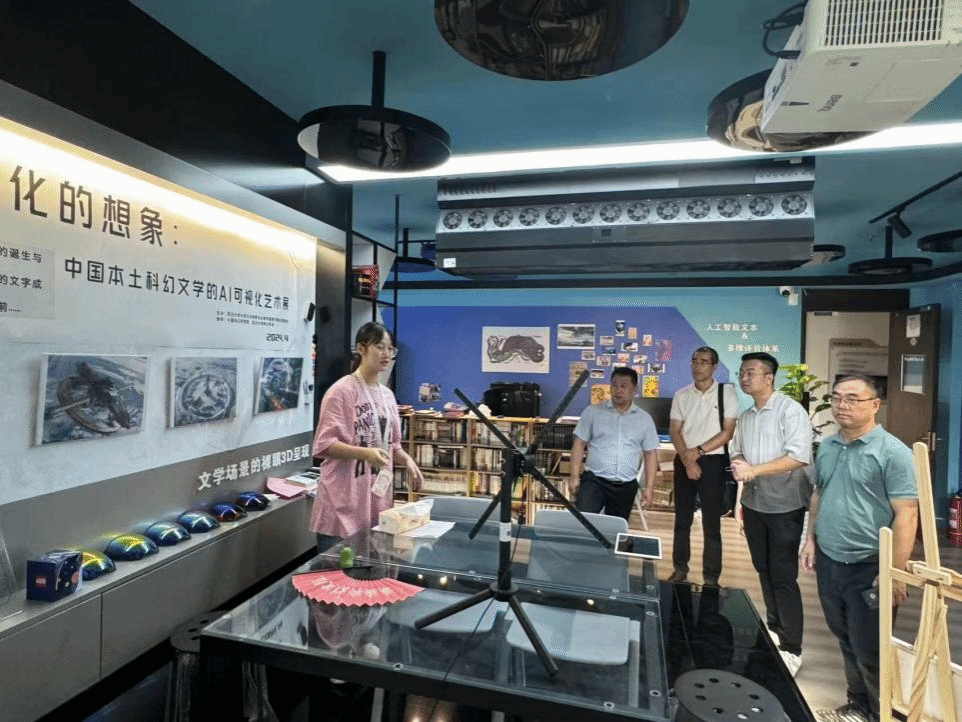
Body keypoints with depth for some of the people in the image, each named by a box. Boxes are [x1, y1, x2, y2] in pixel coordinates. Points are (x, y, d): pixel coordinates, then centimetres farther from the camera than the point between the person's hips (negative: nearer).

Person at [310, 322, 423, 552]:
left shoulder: (387, 395, 11)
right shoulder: (342, 390, -10)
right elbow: (324, 444, -14)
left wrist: (407, 461, 0)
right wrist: (365, 453, -27)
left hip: (378, 495, 7)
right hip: (344, 502, -6)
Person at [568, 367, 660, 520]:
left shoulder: (644, 419, 7)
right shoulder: (593, 412, 2)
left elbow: (650, 453, 8)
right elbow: (579, 444, 1)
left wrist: (649, 487, 2)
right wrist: (574, 475, -6)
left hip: (626, 486, 2)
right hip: (594, 480, -2)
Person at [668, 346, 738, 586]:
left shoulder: (726, 392, -3)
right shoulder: (681, 395, 6)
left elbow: (727, 432, -7)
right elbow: (674, 431, 2)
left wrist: (698, 451, -12)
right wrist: (687, 460, -11)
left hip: (712, 461, -3)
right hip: (684, 461, 3)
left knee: (711, 523, 1)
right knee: (682, 519, 12)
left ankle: (711, 578, 11)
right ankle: (680, 569, 24)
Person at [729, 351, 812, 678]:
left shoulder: (791, 411, -13)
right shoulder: (745, 417, 11)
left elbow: (799, 457, -22)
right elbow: (736, 452, 17)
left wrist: (754, 470, -23)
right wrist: (738, 465, -6)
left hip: (784, 507, -6)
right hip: (754, 505, 7)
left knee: (784, 578, -2)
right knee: (764, 572, 17)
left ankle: (791, 649, 11)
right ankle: (774, 628, 35)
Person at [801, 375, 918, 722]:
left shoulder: (892, 452, -15)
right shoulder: (827, 447, 5)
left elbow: (906, 514, -17)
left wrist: (896, 572, -19)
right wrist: (811, 540, 10)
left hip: (870, 568, -6)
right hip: (828, 563, 6)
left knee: (870, 652, 8)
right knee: (847, 643, 21)